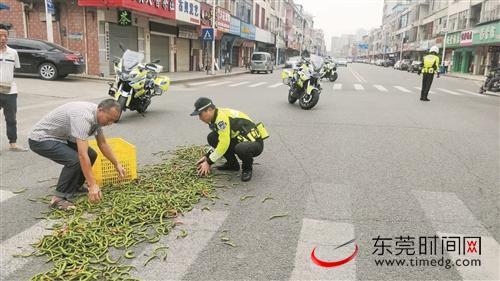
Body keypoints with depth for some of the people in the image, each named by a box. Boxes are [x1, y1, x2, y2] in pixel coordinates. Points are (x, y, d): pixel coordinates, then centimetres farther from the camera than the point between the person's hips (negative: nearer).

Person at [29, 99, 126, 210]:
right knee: (75, 160, -28)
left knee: (91, 155, 6)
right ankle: (58, 198, -12)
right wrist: (92, 185, -38)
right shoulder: (83, 117, -34)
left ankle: (74, 186, 24)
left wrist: (117, 164, 9)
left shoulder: (97, 115, -4)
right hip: (41, 138, -9)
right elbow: (82, 155, -38)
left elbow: (102, 143, 10)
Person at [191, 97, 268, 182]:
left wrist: (209, 162, -18)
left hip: (255, 143, -9)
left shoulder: (222, 117, -24)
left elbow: (224, 144, -27)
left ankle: (247, 168, -8)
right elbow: (221, 141, 17)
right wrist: (207, 156, 7)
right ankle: (232, 164, 8)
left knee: (241, 149, -41)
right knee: (212, 138, -3)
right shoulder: (215, 118, 5)